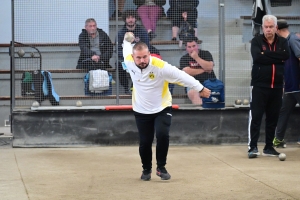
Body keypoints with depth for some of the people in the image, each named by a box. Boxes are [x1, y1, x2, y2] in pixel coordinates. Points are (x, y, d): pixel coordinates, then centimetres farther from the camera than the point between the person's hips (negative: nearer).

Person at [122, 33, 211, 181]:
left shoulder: (160, 66, -27)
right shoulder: (129, 62, -16)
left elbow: (181, 76, -19)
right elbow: (127, 51, 9)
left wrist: (200, 88, -13)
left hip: (162, 109, -2)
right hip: (141, 111, 3)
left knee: (162, 135, -22)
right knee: (144, 142, 3)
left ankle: (161, 167, -1)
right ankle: (146, 169, 30)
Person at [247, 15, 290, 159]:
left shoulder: (283, 42, 8)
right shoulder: (256, 41, 0)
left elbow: (286, 55, -12)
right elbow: (257, 57, -19)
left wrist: (266, 54, -14)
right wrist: (276, 57, -15)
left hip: (277, 86, 3)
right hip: (259, 85, -3)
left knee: (273, 118, 7)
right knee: (255, 116, -8)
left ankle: (269, 147, 15)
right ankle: (252, 147, -7)